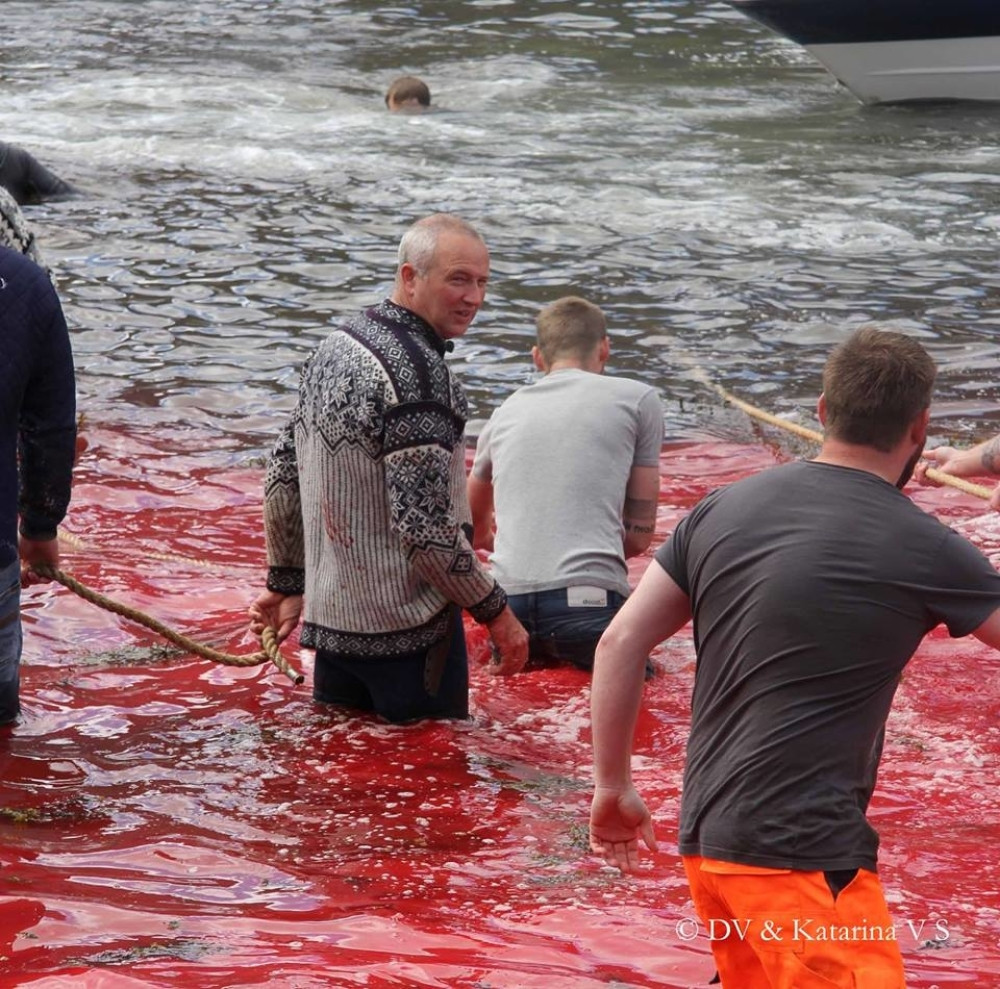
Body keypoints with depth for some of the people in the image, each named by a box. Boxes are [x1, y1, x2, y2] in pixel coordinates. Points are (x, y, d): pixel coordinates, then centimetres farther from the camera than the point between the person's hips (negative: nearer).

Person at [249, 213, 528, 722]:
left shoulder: (336, 345, 7)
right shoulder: (416, 374, -21)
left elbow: (283, 475, 14)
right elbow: (424, 524, -24)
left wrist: (286, 582, 22)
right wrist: (495, 612, -13)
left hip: (330, 619, 9)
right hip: (407, 630, -8)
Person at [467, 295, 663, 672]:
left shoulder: (505, 413, 24)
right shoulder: (638, 399, 13)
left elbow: (474, 533, 40)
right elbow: (639, 535, 15)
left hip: (507, 603, 4)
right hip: (588, 601, -4)